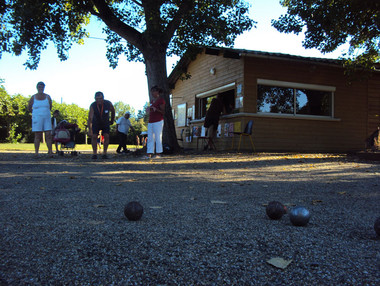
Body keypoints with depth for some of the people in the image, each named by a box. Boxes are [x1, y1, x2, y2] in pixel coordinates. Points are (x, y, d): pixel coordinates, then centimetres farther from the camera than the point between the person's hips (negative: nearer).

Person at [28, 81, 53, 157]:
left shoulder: (47, 97, 6)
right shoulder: (33, 97, 2)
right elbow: (29, 108, 14)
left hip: (47, 118, 1)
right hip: (37, 119, -1)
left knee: (48, 135, -6)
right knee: (37, 136, -1)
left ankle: (50, 152, -6)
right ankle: (36, 152, 2)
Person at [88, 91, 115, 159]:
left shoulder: (108, 103, -26)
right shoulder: (92, 106, -32)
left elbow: (113, 111, -3)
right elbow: (90, 118, -41)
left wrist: (112, 121, 8)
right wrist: (90, 130, -53)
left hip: (105, 123, 1)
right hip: (96, 123, -1)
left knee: (106, 136, -13)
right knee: (94, 136, -13)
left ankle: (104, 153, -5)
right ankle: (94, 153, -4)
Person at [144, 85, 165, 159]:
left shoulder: (161, 100, -5)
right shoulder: (152, 101, 19)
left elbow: (163, 112, -10)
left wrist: (156, 109, -26)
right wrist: (149, 110, 9)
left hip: (158, 121, -8)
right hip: (150, 122, 8)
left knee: (158, 137, -6)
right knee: (150, 138, 2)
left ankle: (158, 153, -1)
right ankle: (149, 154, 1)